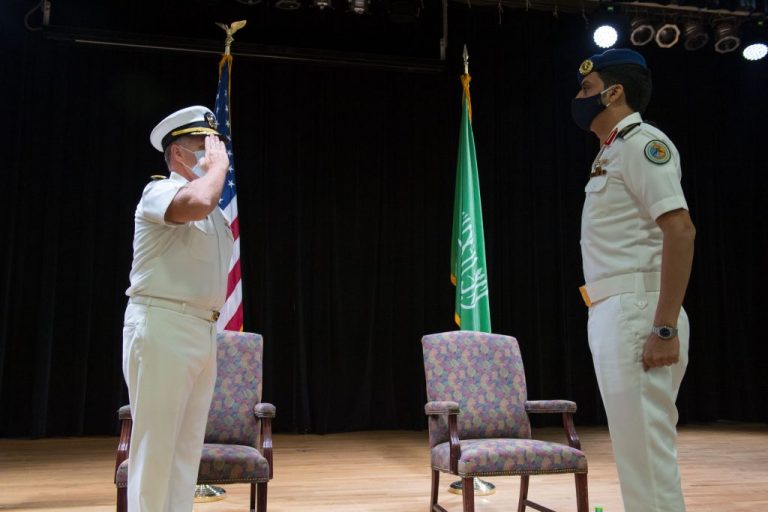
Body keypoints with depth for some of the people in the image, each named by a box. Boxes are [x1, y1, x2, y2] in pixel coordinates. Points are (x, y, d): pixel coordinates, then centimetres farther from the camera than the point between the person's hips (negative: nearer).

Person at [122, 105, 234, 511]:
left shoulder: (211, 212, 19)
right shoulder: (159, 191, -6)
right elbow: (198, 202, -30)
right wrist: (219, 165, -11)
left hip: (203, 332, 8)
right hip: (162, 329, -8)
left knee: (187, 449, 10)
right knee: (154, 448, -5)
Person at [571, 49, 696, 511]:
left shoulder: (642, 142, -8)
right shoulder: (612, 153, 21)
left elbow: (681, 231, -19)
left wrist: (665, 328, -24)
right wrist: (605, 323, 18)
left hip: (637, 313, -10)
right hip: (611, 315, 10)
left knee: (648, 452, -6)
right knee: (636, 447, 14)